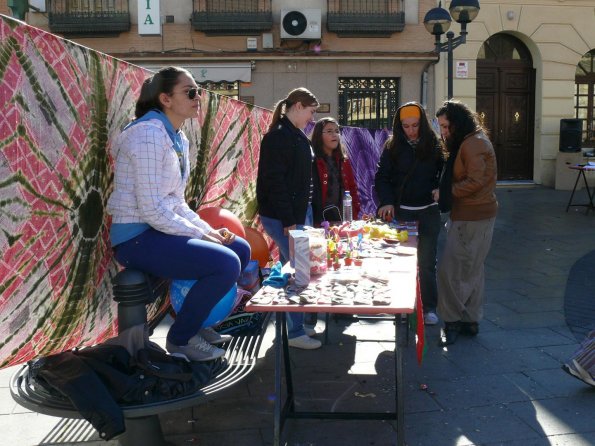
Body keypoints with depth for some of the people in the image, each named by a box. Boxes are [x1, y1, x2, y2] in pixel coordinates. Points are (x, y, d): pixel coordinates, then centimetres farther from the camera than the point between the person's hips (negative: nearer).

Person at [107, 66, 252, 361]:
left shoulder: (179, 138, 12)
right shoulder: (149, 134, -17)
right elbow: (151, 209, -23)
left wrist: (209, 230, 1)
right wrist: (202, 235, -15)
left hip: (161, 230, 10)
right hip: (137, 238, -10)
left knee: (241, 249, 9)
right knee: (226, 264, -22)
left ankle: (197, 323, 21)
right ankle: (180, 338, -1)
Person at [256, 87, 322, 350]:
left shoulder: (297, 136, 15)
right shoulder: (278, 137, -15)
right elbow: (274, 181, -20)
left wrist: (303, 214, 16)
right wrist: (288, 220, -20)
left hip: (298, 213, 10)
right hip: (281, 217, -9)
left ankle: (295, 324, 24)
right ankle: (295, 333, 2)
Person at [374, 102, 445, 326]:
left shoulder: (434, 146, 0)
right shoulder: (392, 146, 0)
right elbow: (381, 177, -2)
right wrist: (386, 202, -16)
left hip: (428, 212, 0)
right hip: (401, 212, 0)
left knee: (427, 261, 5)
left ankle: (429, 308, 14)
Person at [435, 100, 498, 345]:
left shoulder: (473, 144, -15)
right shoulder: (469, 142, 18)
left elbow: (475, 181, -22)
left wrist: (445, 192, -14)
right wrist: (444, 192, 5)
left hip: (472, 217, -11)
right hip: (473, 215, 11)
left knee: (449, 269, -6)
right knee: (471, 270, 15)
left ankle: (453, 320, 4)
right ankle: (471, 320, 23)